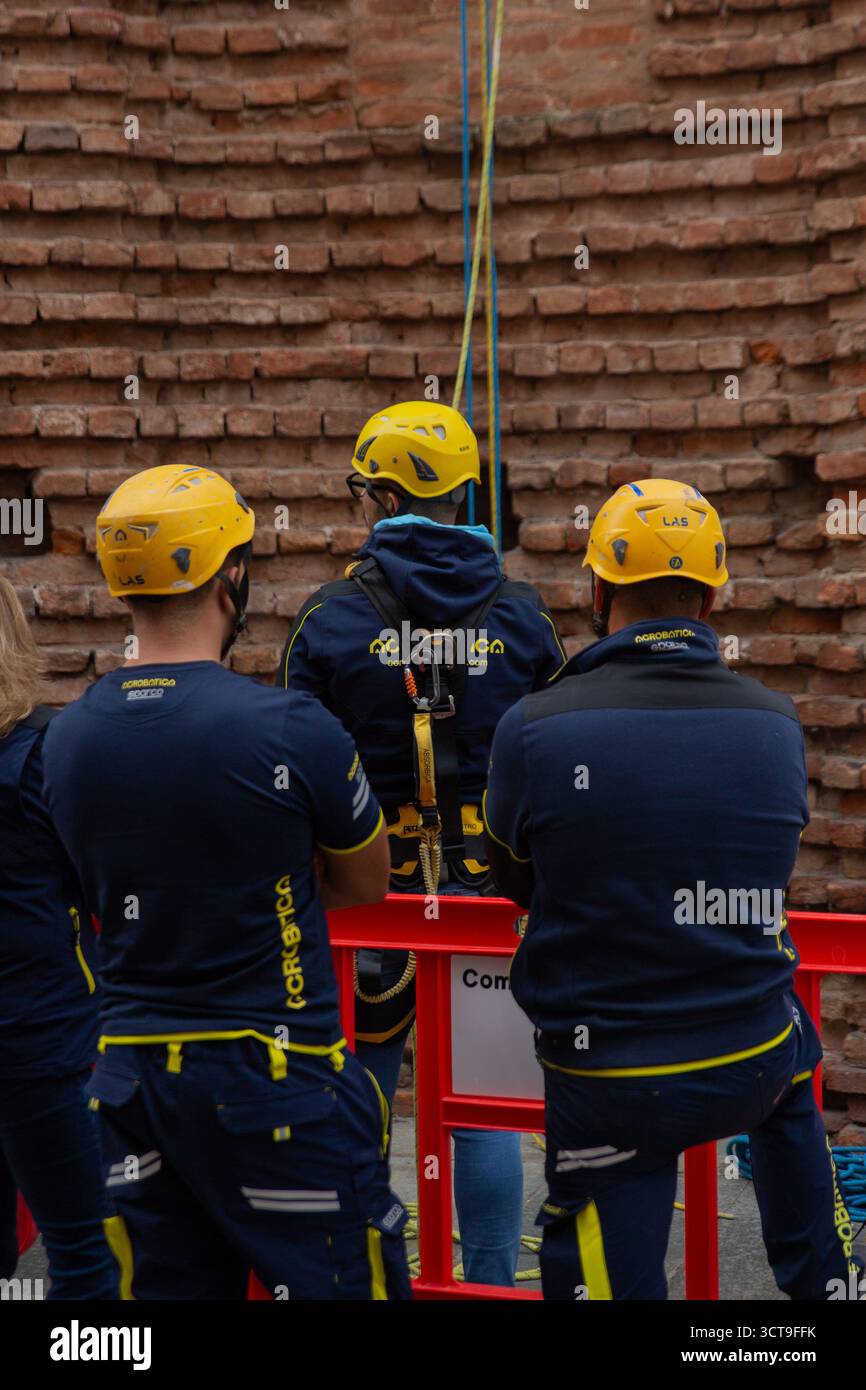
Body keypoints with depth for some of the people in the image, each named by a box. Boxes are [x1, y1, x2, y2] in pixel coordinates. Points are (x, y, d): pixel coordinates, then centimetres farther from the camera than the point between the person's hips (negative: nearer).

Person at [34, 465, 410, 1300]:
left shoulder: (64, 739, 0)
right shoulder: (288, 730, -17)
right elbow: (365, 884, 0)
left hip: (132, 1074, 6)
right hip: (274, 1075, -5)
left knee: (170, 1284, 16)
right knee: (338, 1282, 7)